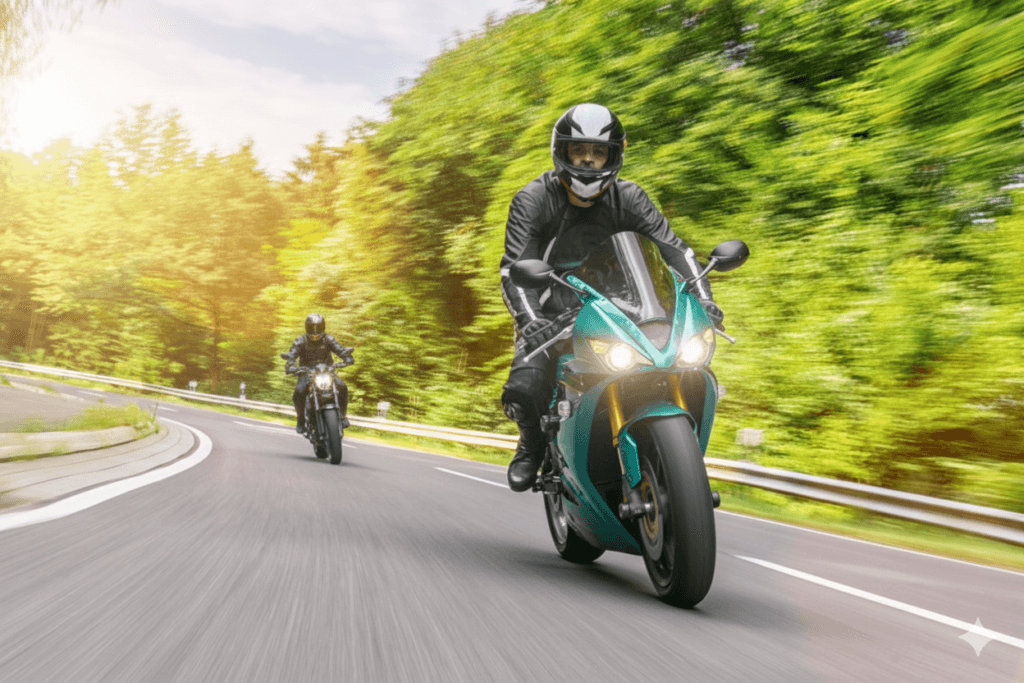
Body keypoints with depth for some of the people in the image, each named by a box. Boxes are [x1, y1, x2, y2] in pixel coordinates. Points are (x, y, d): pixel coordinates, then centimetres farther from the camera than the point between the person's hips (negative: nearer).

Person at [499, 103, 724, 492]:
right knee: (524, 388, -28)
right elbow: (514, 269, -21)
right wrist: (529, 320, -41)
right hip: (551, 313, -2)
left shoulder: (628, 199, -3)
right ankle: (533, 443, 9)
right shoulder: (532, 201, -11)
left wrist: (702, 298, -26)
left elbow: (674, 248, -8)